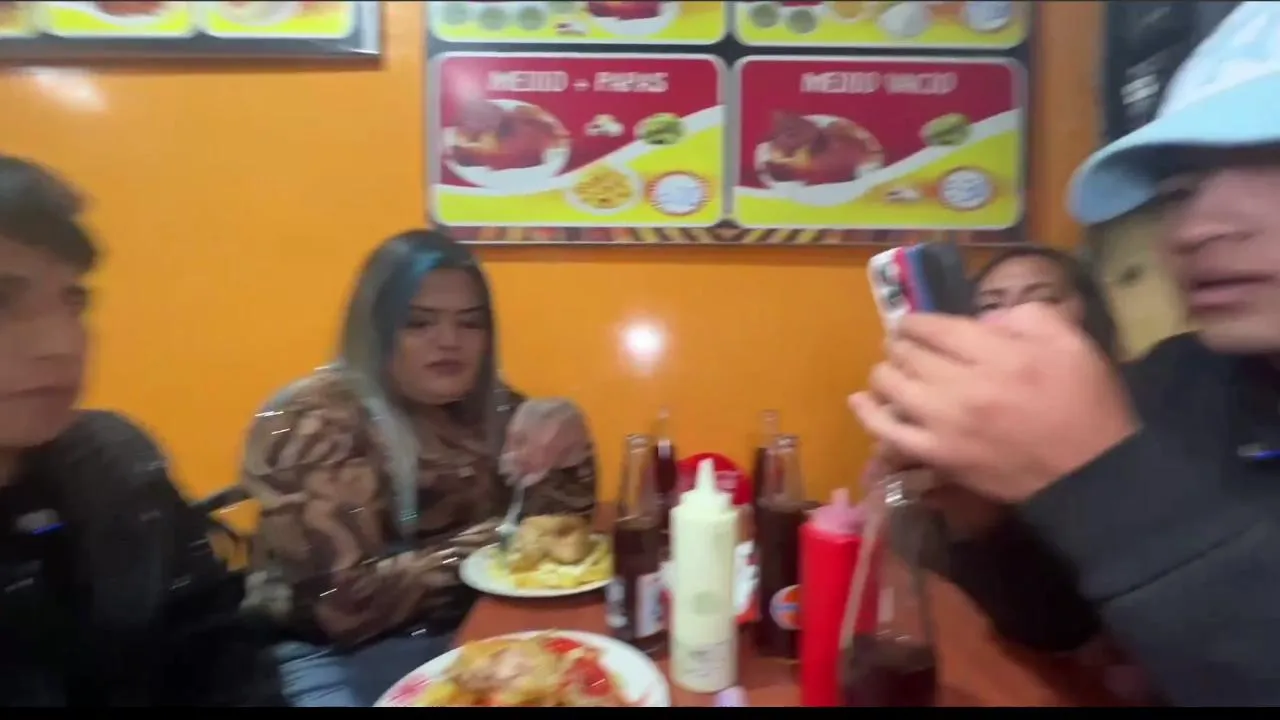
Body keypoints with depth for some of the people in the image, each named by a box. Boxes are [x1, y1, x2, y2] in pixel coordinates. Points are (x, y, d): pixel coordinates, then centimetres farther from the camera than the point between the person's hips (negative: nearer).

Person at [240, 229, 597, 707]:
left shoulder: (490, 407, 1)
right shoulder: (313, 425, -14)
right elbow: (343, 604, -21)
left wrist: (566, 448, -18)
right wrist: (488, 541, -19)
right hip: (340, 658, -3)